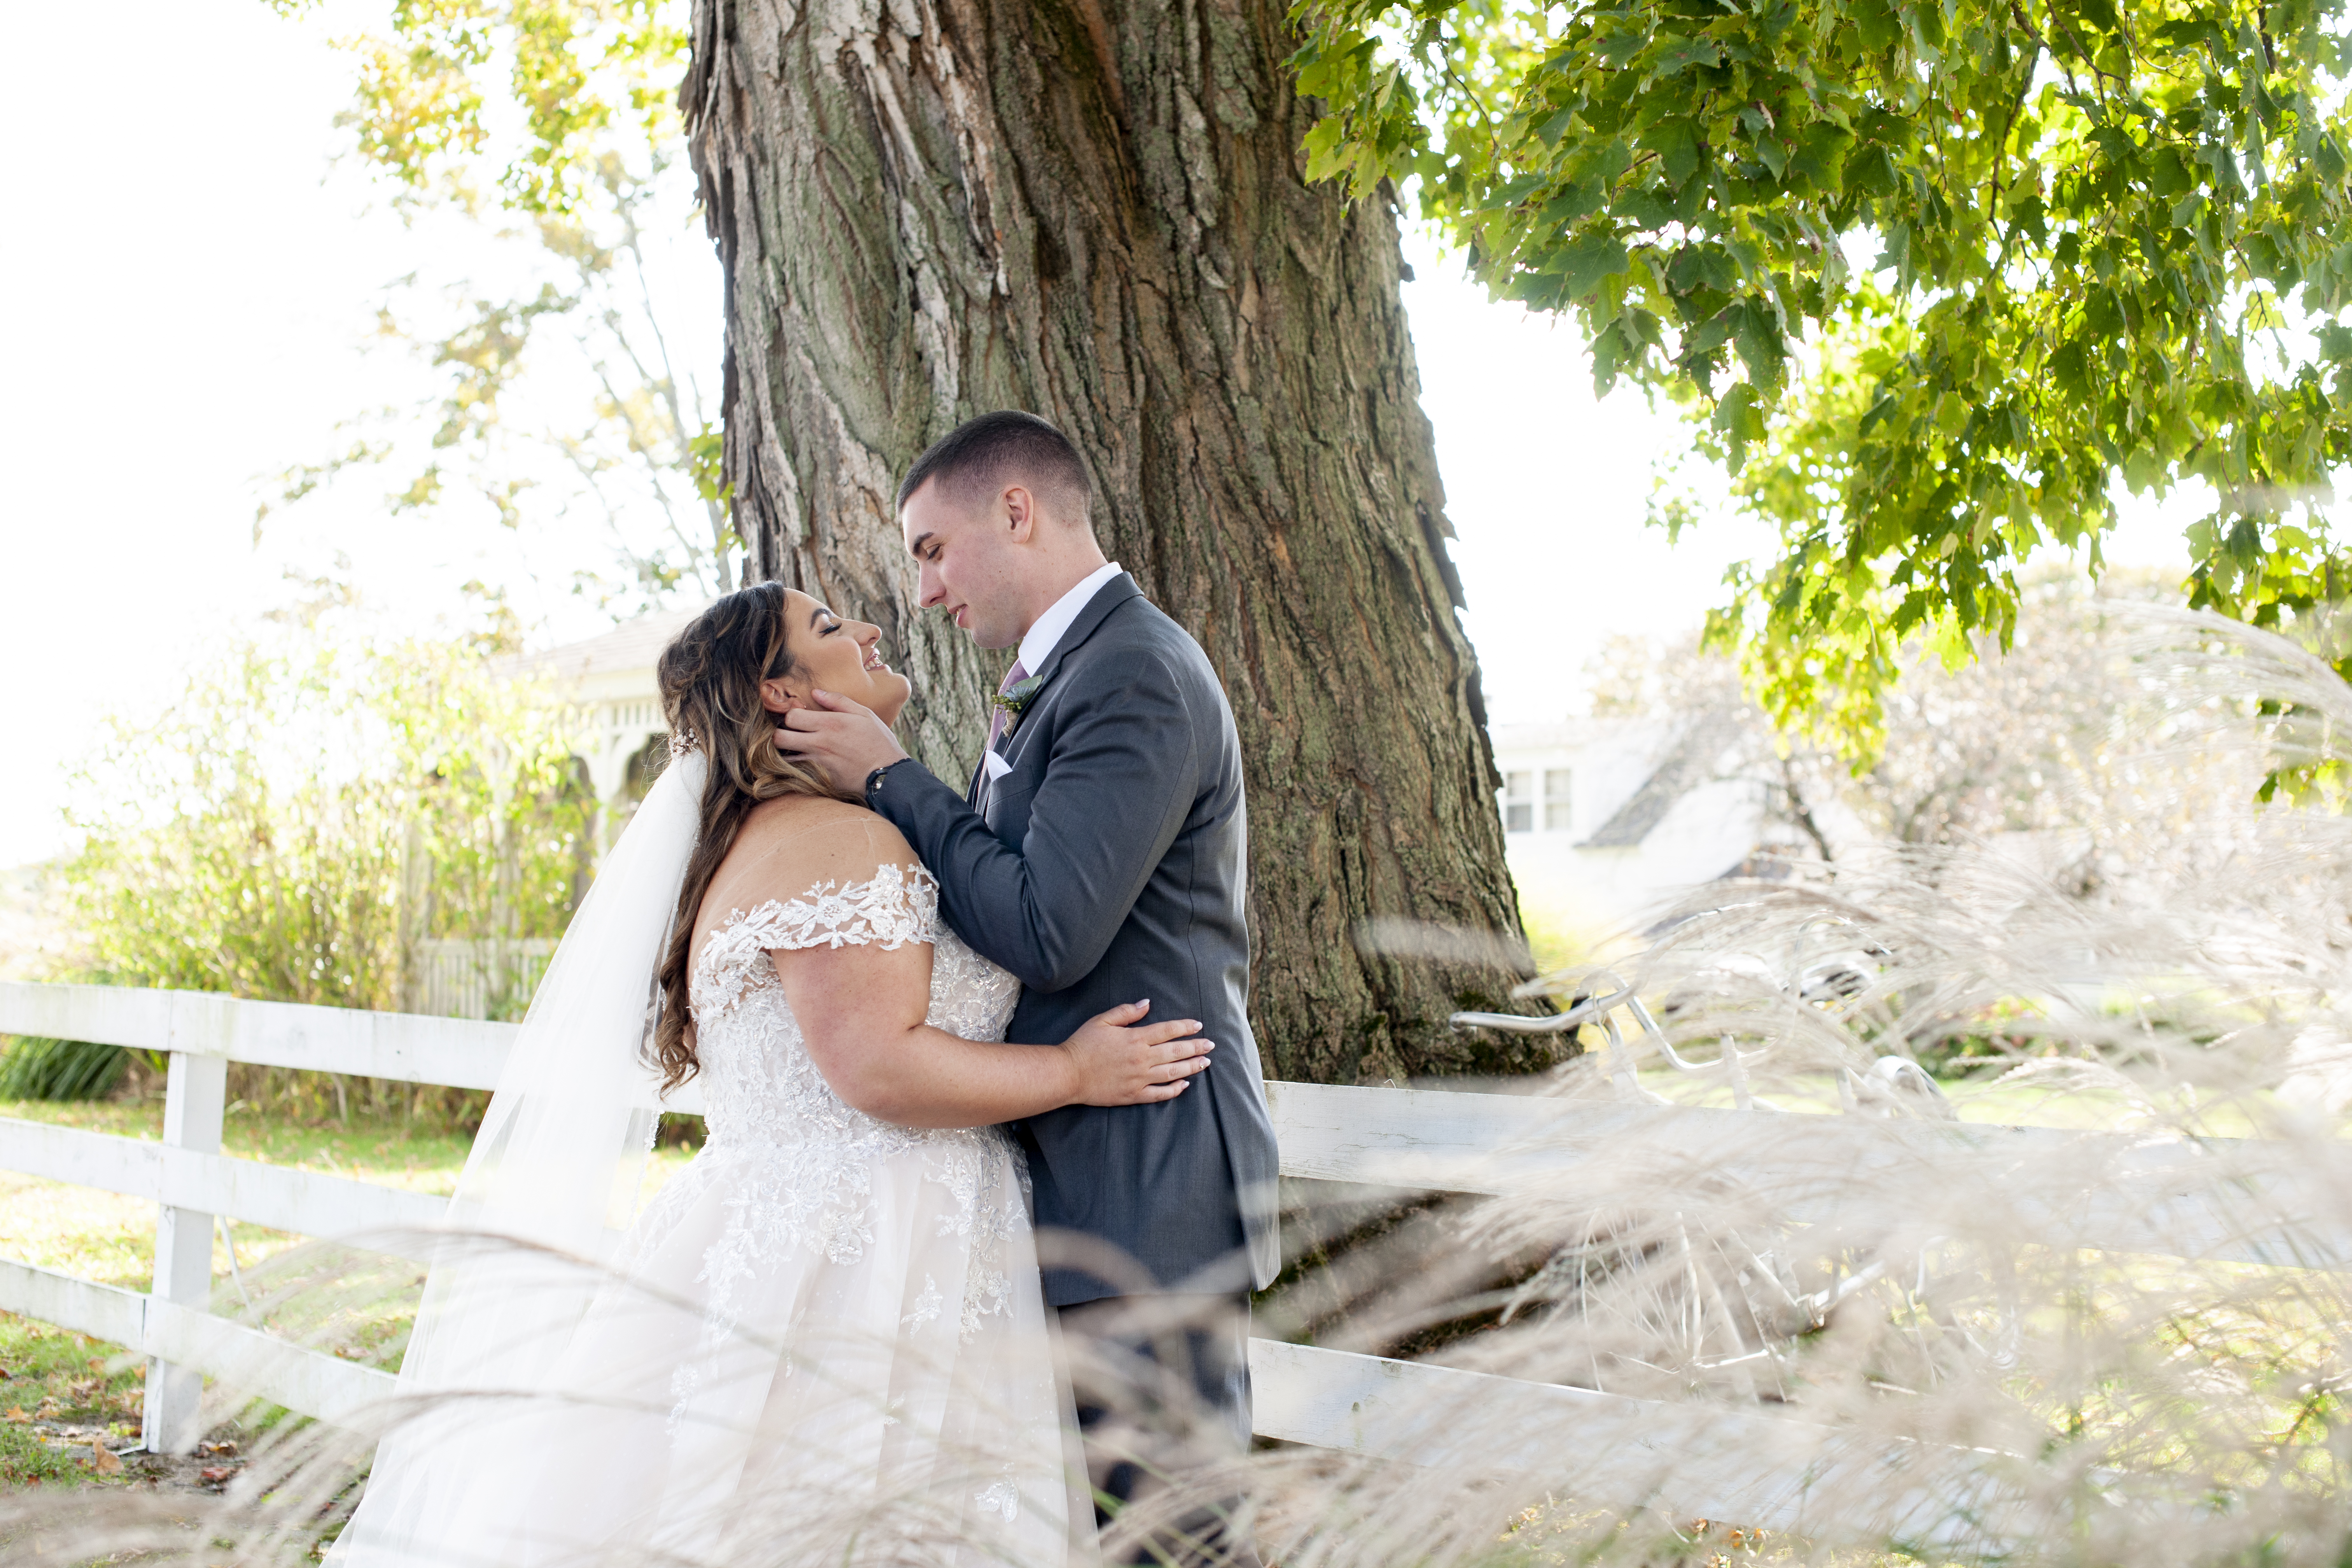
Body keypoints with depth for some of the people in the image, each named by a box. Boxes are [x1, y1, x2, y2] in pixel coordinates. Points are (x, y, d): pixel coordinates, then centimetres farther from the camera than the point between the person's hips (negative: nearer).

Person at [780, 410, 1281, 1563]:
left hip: (1149, 1192, -10)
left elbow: (1046, 931, -23)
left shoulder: (1135, 678, -16)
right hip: (1089, 1179, 10)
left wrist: (889, 779, -12)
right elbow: (997, 902, 17)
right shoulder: (1069, 673, 16)